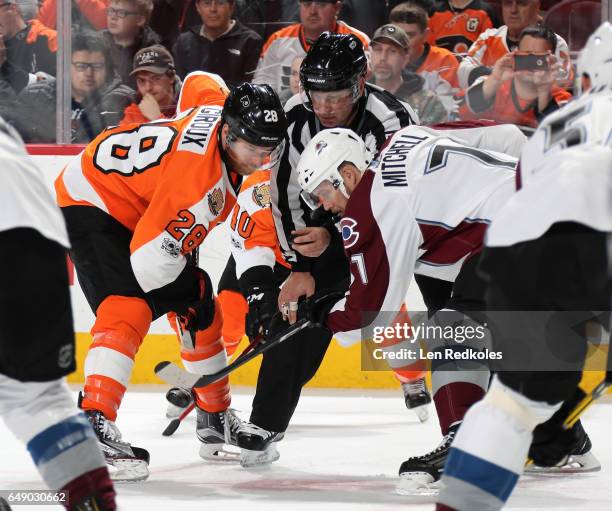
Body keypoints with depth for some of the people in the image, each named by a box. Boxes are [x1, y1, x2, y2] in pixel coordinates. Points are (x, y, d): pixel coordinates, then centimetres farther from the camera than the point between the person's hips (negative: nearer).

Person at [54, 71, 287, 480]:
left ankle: (216, 421, 28)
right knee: (129, 311, -31)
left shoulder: (226, 110, -12)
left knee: (202, 310, 14)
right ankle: (95, 426, -41)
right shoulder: (199, 179, -36)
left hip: (142, 208, 10)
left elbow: (199, 83, 13)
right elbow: (151, 257, -36)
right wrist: (186, 301, -17)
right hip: (92, 200, -10)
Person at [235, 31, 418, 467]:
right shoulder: (296, 117, -15)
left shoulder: (391, 123, -31)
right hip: (328, 225, 4)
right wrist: (299, 267, -12)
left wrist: (333, 240, -43)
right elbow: (287, 197, -7)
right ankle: (264, 427, 2)